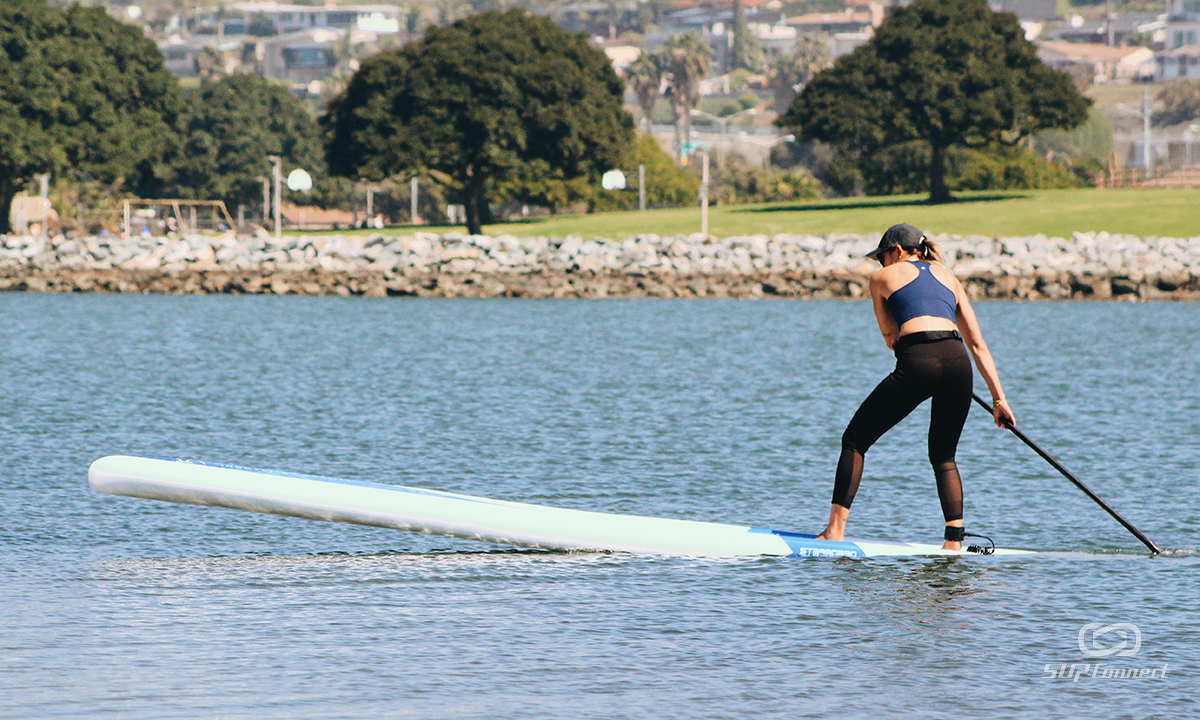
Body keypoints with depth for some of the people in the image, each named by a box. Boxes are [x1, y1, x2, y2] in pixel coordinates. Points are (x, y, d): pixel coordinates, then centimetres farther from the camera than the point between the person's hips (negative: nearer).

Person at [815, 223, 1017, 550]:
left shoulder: (884, 277, 18)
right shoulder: (949, 278, 28)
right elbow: (977, 344, 21)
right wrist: (999, 398, 19)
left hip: (917, 363, -4)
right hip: (957, 361, 4)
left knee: (855, 439, 9)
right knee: (944, 456, 20)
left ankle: (835, 531, 2)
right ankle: (955, 541, 6)